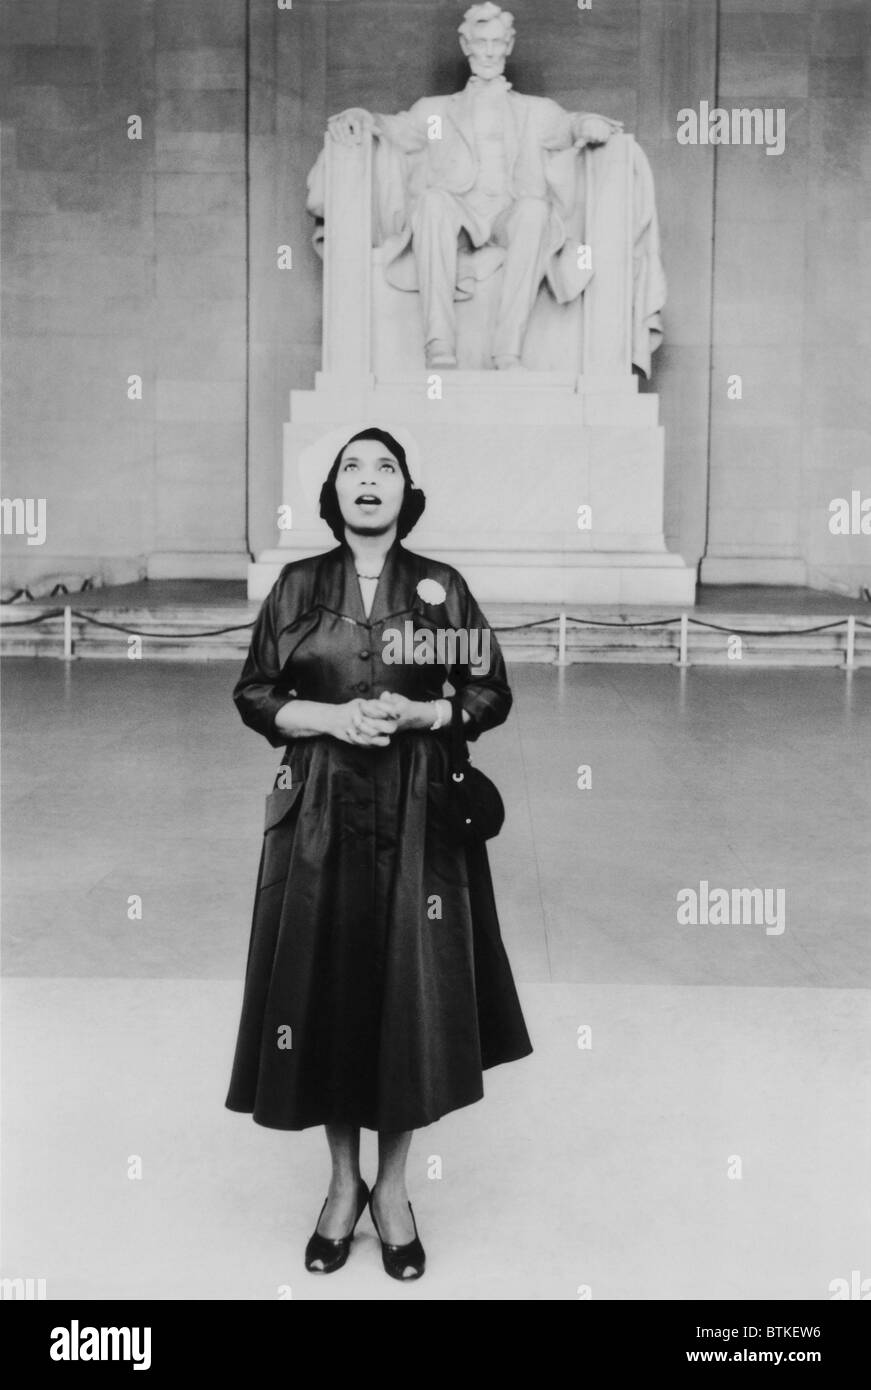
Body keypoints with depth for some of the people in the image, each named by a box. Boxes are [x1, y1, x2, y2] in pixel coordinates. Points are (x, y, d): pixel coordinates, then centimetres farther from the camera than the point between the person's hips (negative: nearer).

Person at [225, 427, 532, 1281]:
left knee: (410, 992, 2)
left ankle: (392, 1187, 22)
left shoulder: (441, 586, 3)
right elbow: (254, 696, 4)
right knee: (326, 989, 4)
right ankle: (343, 1184, 24)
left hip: (416, 818, 0)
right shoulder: (297, 586, 4)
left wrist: (421, 714, -14)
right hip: (319, 817, 1)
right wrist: (331, 718, -13)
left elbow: (491, 696, 4)